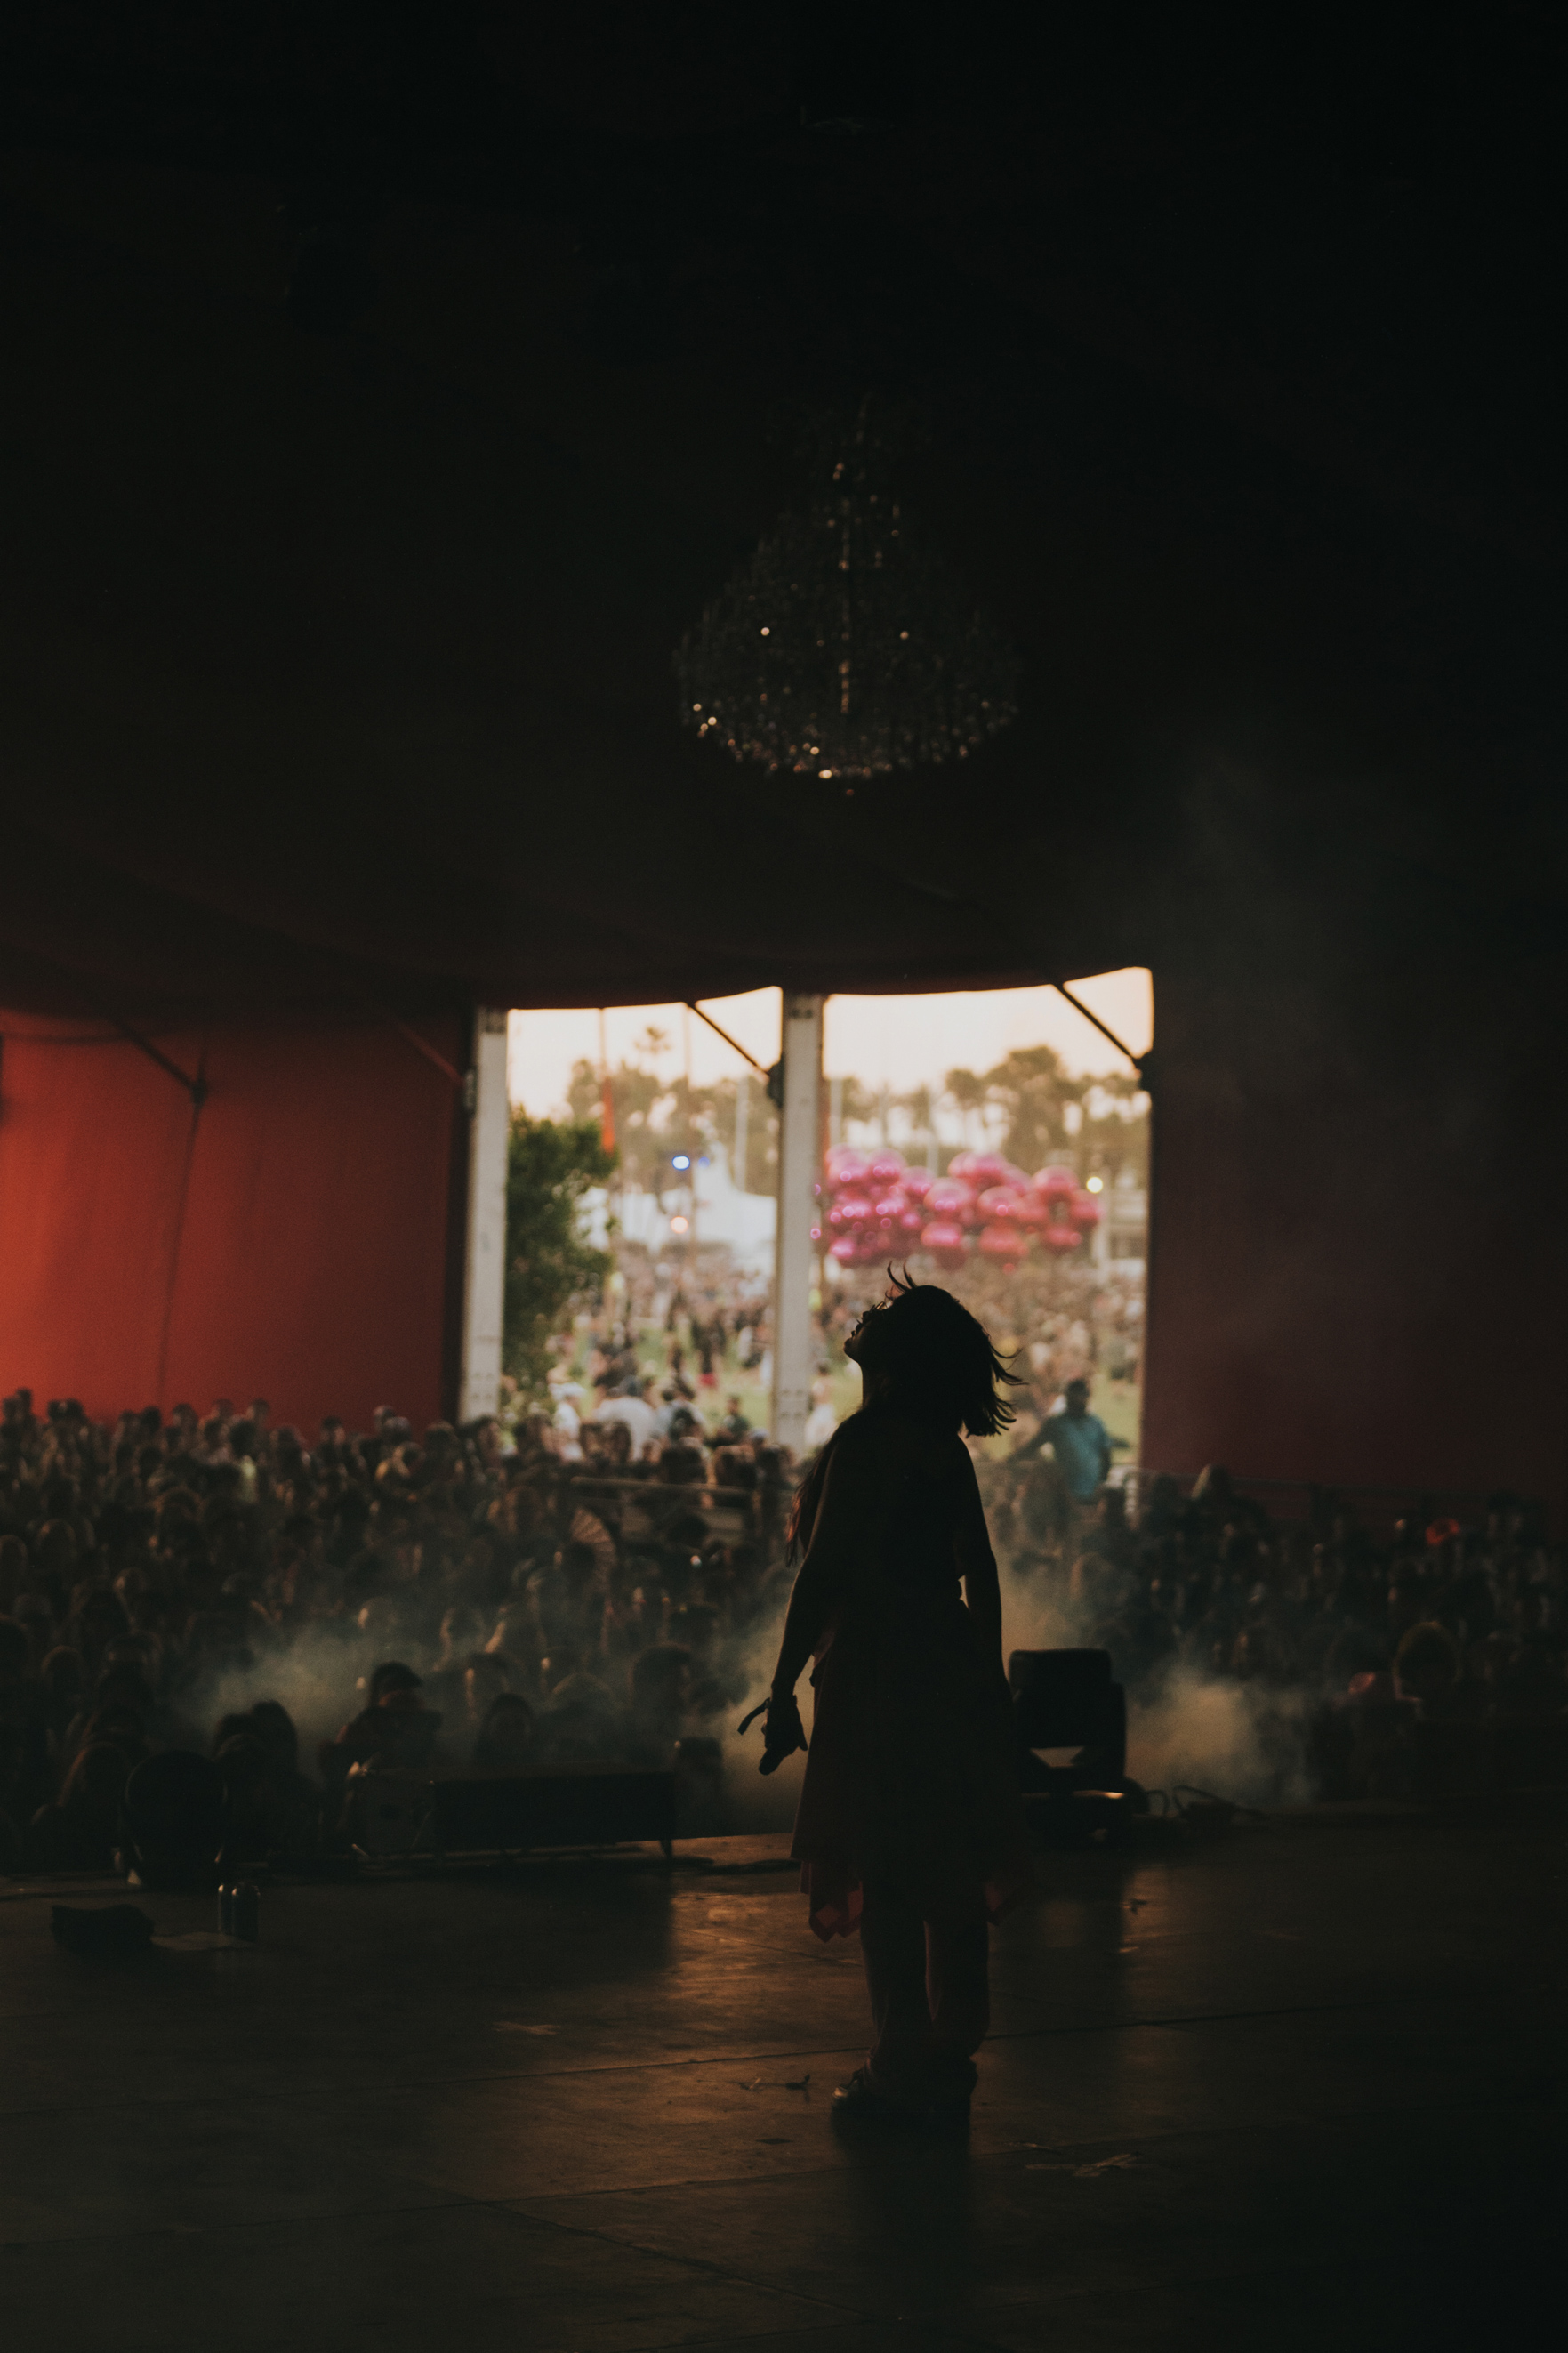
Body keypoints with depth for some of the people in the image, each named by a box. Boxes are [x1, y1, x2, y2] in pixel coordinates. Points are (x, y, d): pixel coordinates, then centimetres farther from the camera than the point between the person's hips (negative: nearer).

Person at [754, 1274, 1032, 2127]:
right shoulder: (949, 1450, 10)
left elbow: (824, 1570, -16)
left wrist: (783, 1689, -15)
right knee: (949, 1874, 12)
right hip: (954, 1674, 8)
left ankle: (900, 2073, -1)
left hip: (879, 1673, -8)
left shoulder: (866, 1439, -12)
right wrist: (989, 1676, 22)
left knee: (882, 1876, -3)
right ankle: (948, 2064, 20)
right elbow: (981, 1574, 14)